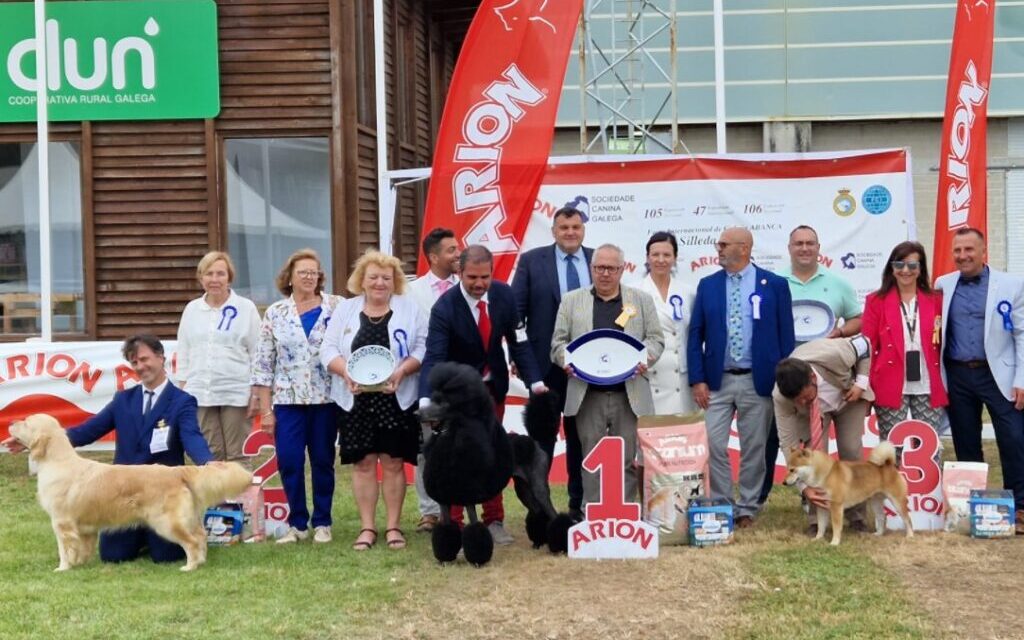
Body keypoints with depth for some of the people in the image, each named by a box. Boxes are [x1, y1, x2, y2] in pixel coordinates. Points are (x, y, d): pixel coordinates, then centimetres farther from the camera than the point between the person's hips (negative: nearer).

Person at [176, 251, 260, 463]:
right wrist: (181, 391, 10)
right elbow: (183, 354, 15)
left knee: (237, 456, -1)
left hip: (236, 395, -3)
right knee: (210, 455, 4)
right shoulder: (191, 309, 11)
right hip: (200, 395, 3)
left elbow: (257, 354, 0)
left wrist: (256, 393, -5)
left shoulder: (246, 308, 1)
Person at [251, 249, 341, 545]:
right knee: (289, 462, -3)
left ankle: (322, 523, 18)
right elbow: (263, 365, 6)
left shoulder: (336, 308, 1)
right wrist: (266, 410, 2)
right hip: (288, 400, 1)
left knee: (322, 462, 6)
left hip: (326, 399, -1)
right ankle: (297, 523, 12)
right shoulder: (275, 314, 5)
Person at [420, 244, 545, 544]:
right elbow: (434, 357, -32)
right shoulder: (445, 308, -26)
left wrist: (535, 381, -15)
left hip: (493, 386, 4)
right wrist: (426, 401, -45)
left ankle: (494, 521, 19)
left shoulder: (503, 294, -13)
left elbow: (517, 341, -6)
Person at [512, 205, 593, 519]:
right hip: (546, 363, -2)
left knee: (581, 436, 10)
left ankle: (579, 504, 17)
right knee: (542, 436, 6)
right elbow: (516, 310, -3)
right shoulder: (531, 261, 0)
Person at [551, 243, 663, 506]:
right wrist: (567, 360, -12)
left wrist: (644, 358, -11)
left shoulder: (642, 300, 12)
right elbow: (559, 341, 9)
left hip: (630, 394, 0)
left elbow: (655, 338, 9)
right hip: (588, 394, 0)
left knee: (628, 460, 1)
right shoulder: (571, 300, 11)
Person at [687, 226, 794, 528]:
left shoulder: (774, 285, 0)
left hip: (758, 381, -2)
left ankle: (747, 509, 17)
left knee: (754, 448, 6)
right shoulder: (707, 285, 6)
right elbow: (695, 334, 5)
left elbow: (786, 335, 1)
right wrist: (697, 379, -3)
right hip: (717, 380, 2)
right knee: (712, 445, -4)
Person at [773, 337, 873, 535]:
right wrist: (804, 486, -39)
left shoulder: (834, 354, -42)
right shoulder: (780, 397, -37)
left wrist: (861, 383, -26)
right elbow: (789, 444, -32)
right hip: (813, 412, 0)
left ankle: (857, 517, 2)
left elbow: (864, 344, -18)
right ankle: (818, 519, -6)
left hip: (848, 396, 0)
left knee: (851, 451, -10)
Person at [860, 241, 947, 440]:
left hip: (928, 387, 2)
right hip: (890, 387, -2)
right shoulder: (876, 301, 4)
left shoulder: (935, 300, 9)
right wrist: (866, 387, -5)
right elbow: (868, 346, 1)